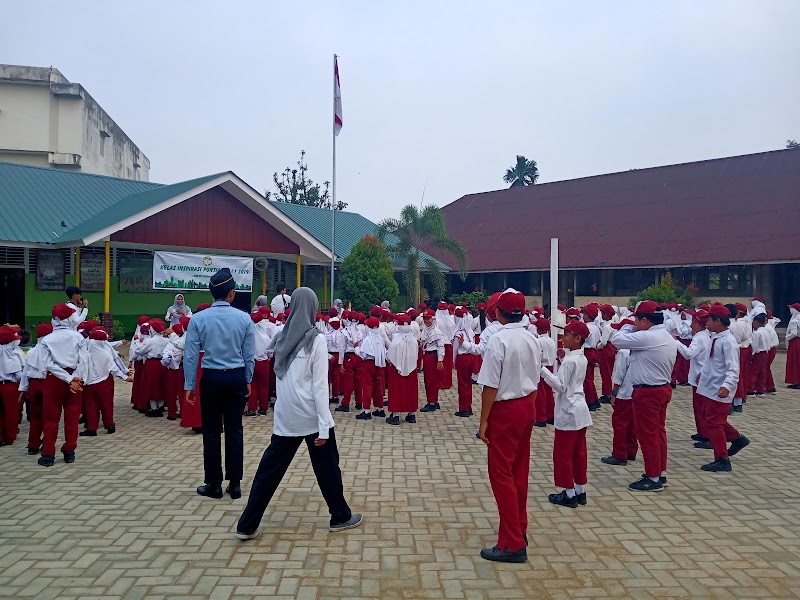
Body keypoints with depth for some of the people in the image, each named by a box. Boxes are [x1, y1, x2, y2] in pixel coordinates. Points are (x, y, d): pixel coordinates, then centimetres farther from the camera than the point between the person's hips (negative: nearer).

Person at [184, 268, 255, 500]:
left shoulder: (198, 319, -7)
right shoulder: (244, 318, -5)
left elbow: (191, 355, -5)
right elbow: (249, 355, 0)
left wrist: (189, 385, 4)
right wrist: (247, 381, 13)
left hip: (210, 378, -1)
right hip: (236, 377, 1)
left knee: (211, 431, 8)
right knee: (234, 431, 8)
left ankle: (214, 485, 16)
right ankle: (235, 484, 15)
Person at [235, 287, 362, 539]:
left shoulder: (281, 337, 5)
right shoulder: (316, 340, -12)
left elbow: (279, 376, 11)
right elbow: (320, 386, -14)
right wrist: (324, 427, -13)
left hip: (285, 417, 5)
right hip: (311, 416, -5)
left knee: (270, 468, 11)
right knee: (327, 467, 11)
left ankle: (247, 525, 14)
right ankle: (340, 517, 26)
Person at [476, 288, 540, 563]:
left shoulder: (499, 340, -19)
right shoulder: (532, 340, 4)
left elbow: (491, 386, -19)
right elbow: (535, 381, 10)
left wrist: (484, 420, -12)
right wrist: (528, 408, 19)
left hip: (505, 410, -8)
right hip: (527, 407, 8)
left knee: (501, 474, 0)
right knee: (520, 471, 19)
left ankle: (513, 544, 5)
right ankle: (519, 529, 33)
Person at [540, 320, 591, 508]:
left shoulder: (569, 360, -19)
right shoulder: (582, 358, 9)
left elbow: (560, 386, -21)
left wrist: (543, 371, -22)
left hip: (568, 413, -9)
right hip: (580, 410, 9)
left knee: (563, 453, 1)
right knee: (579, 452, 14)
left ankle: (569, 494, 8)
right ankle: (580, 491, 22)